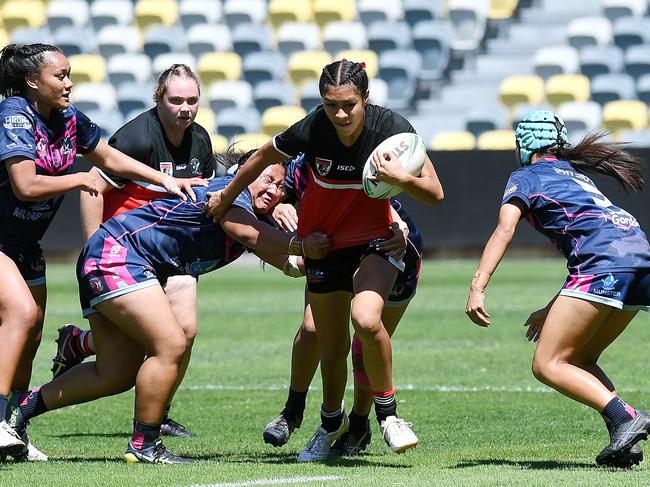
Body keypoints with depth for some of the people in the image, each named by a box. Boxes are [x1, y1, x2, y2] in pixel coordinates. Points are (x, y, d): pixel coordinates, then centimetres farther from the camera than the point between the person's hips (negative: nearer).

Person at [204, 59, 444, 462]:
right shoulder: (312, 130, -22)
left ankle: (388, 413, -8)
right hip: (324, 244, 1)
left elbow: (435, 194, -18)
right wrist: (226, 197, 14)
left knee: (366, 320, -30)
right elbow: (264, 157, 0)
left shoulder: (392, 127, -22)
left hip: (374, 243, -1)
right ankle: (331, 422, 41)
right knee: (332, 351, 9)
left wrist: (402, 178, -38)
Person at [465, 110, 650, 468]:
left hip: (605, 258, -8)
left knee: (547, 365, -8)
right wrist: (552, 310, 40)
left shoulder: (526, 177, 13)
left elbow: (505, 229, -5)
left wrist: (477, 287, -14)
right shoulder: (576, 174, 35)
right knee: (578, 362, 16)